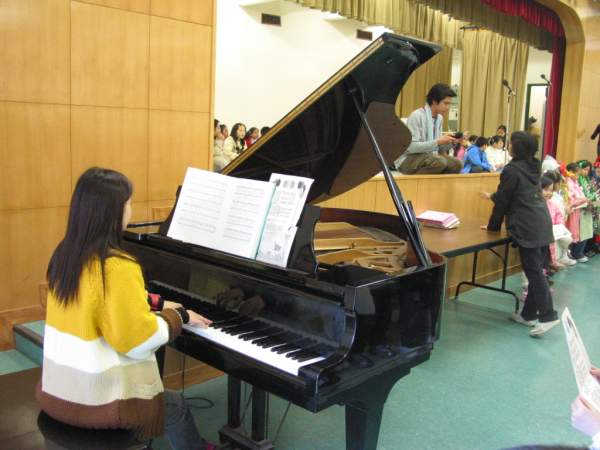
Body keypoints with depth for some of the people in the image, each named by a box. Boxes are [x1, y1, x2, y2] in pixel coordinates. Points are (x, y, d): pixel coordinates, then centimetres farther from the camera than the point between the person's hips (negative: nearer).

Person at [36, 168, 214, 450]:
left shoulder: (65, 254, 2)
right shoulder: (117, 267, -26)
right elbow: (140, 341, -23)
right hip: (95, 399, -8)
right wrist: (180, 316, -7)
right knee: (176, 406, 19)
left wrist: (158, 304, 16)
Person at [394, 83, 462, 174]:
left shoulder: (440, 118, 8)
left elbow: (437, 145, 12)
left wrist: (448, 141, -8)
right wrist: (438, 142, -22)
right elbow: (411, 147, -23)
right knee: (440, 161, -30)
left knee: (457, 164, -9)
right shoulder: (417, 116, -15)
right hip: (408, 160, -7)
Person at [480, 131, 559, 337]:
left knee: (534, 271, -6)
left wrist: (493, 226, 5)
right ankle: (529, 314, 17)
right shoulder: (532, 167, 15)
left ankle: (548, 316, -8)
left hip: (528, 228, -9)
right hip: (542, 224, 9)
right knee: (536, 270, 9)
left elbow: (503, 200, -6)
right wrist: (492, 196, 41)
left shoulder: (512, 169, -10)